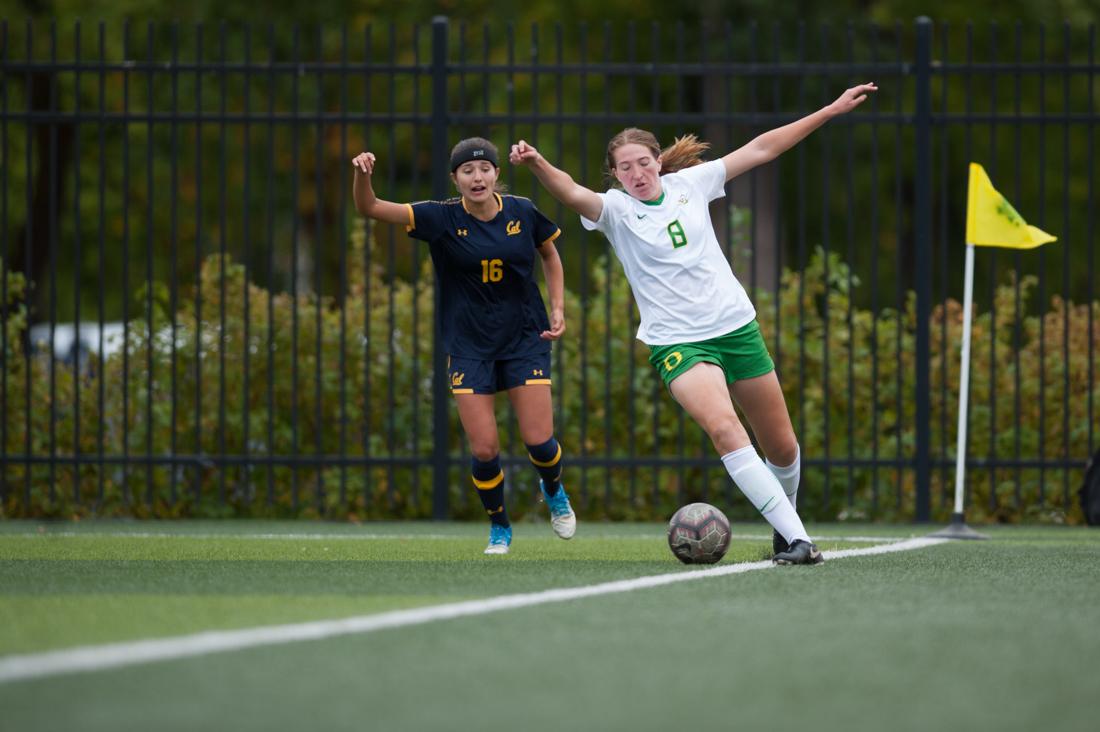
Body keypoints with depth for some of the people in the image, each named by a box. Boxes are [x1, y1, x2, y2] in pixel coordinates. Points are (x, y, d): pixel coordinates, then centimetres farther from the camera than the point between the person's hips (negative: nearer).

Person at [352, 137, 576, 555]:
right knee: (484, 450, -6)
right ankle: (499, 528, 20)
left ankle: (553, 491, 30)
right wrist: (363, 174, -37)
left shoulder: (522, 213, -5)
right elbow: (369, 208, -17)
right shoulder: (442, 219, -10)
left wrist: (557, 308, 4)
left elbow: (550, 254, 15)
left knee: (538, 440, -6)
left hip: (525, 337, 1)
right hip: (469, 345, -1)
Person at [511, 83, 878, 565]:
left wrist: (831, 111, 10)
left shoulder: (689, 184, 3)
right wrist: (537, 165, -49)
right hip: (677, 342, -4)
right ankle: (795, 538, -27)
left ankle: (785, 524, 37)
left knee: (782, 447, 8)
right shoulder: (615, 209, -7)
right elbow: (572, 194, -28)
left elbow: (760, 149, 9)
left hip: (737, 326, 4)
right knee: (723, 428, -28)